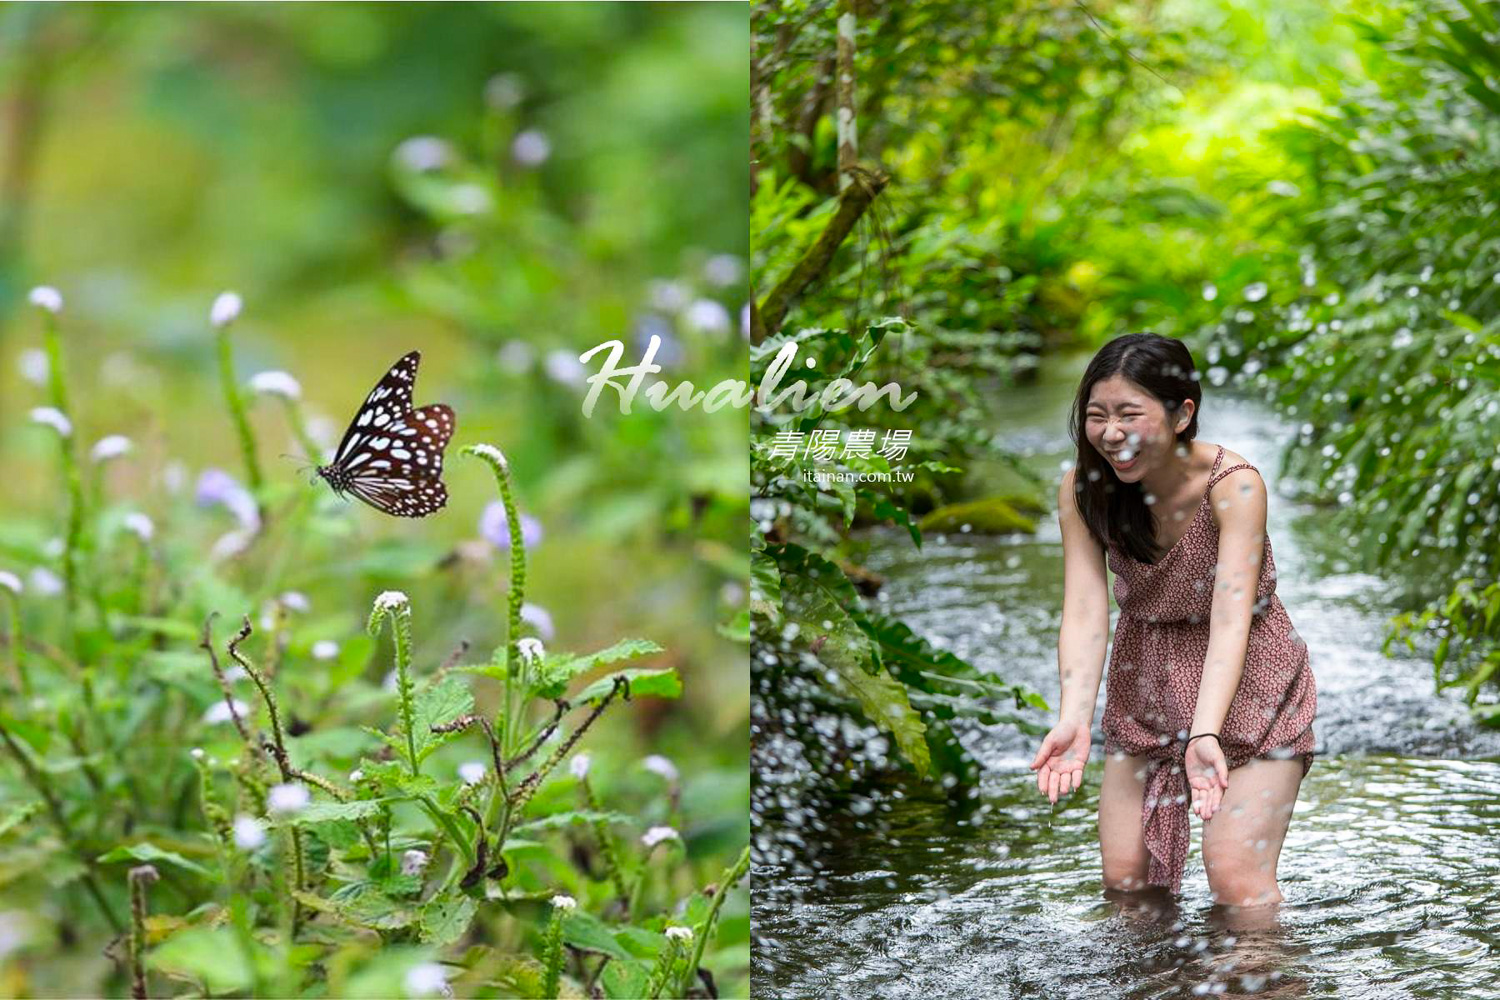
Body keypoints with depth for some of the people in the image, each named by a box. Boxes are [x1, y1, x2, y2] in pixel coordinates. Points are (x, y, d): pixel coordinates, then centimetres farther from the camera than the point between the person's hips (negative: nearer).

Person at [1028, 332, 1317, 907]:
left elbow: (1230, 619, -33)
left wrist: (1205, 734, -47)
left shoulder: (1233, 485, -25)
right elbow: (1084, 612, -23)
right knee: (1125, 882, 2)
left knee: (1236, 879, -15)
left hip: (1247, 685, -4)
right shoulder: (1081, 491, -14)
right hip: (1144, 685, 4)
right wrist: (1073, 720, -40)